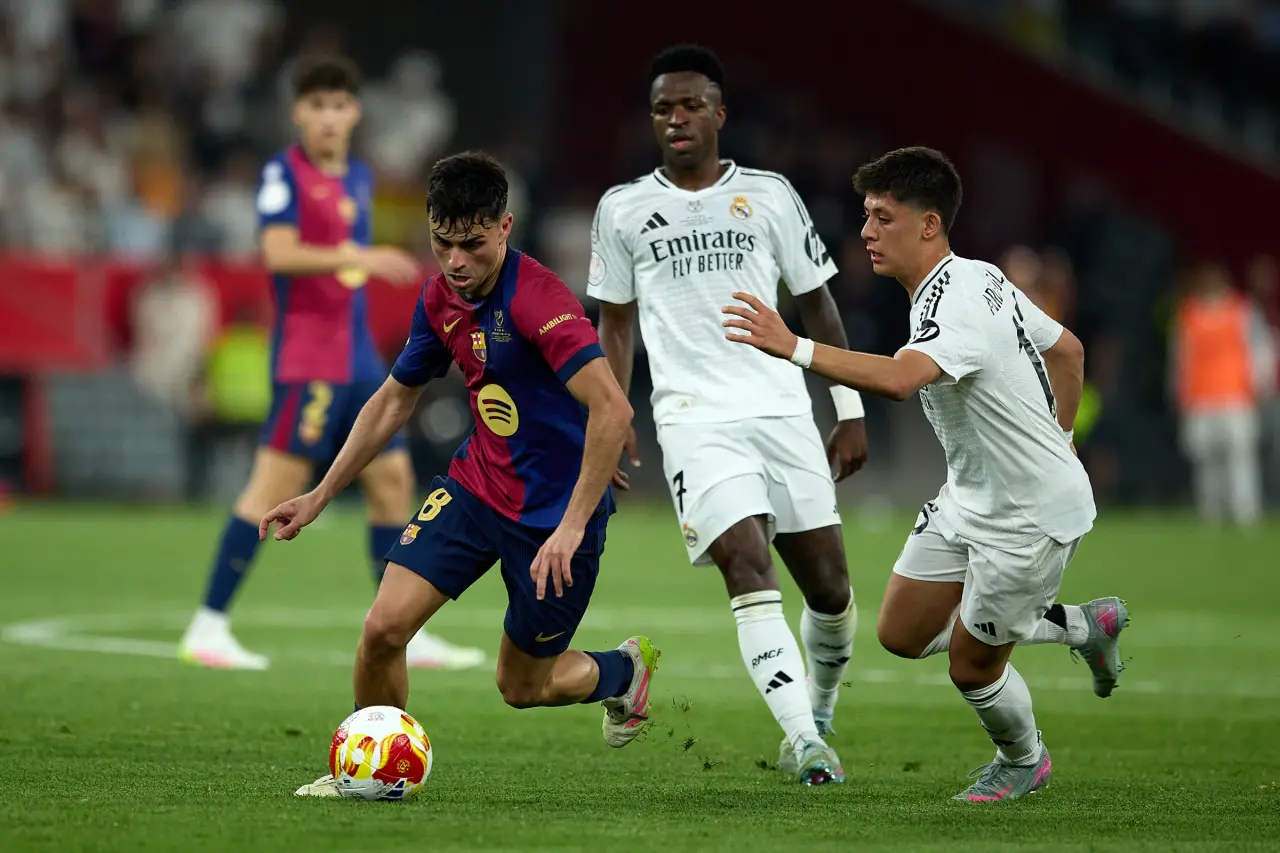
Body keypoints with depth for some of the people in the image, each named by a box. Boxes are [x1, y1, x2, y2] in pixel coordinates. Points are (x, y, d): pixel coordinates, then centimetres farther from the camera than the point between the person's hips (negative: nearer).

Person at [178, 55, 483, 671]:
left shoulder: (359, 179, 16)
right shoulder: (283, 173, -7)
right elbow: (279, 252, -21)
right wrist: (357, 257, -30)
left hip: (356, 359, 8)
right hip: (306, 359, -8)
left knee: (392, 480, 8)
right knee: (276, 484, -11)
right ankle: (208, 626, -7)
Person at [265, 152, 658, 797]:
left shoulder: (537, 300, -26)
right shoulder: (442, 298, -1)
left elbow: (612, 411, -34)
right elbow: (395, 399, 14)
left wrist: (572, 526, -35)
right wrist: (321, 496, 13)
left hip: (556, 512, -6)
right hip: (476, 485, 6)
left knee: (521, 686, 8)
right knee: (384, 627, -10)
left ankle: (624, 670, 39)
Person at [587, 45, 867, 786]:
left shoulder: (771, 196, 8)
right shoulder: (622, 210, 9)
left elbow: (818, 304, 12)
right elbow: (615, 321, 17)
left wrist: (850, 408, 9)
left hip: (783, 412, 2)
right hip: (695, 422, -2)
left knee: (830, 587, 3)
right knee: (750, 572, -20)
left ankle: (819, 716, 29)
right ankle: (806, 745, -26)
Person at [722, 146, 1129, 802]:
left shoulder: (955, 308, -30)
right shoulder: (981, 278, 1)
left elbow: (898, 379, -50)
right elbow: (1068, 350, 14)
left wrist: (792, 347, -51)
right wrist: (1050, 442, 22)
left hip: (1033, 516, -9)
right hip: (970, 497, 9)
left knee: (971, 666, 5)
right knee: (901, 633, 12)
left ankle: (1023, 761, 37)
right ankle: (1081, 626, 27)